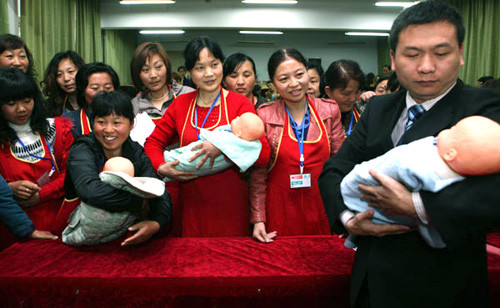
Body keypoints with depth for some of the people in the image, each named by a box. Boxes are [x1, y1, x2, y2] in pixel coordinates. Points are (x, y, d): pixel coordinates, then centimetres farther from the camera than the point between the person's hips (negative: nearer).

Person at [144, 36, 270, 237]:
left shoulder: (239, 103, -5)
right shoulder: (181, 104, 6)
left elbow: (263, 154, -14)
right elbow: (153, 142, 11)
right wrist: (162, 168, -7)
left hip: (229, 205, -2)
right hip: (191, 205, 3)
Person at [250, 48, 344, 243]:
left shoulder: (330, 110, 1)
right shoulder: (264, 115, -6)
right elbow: (258, 174, -2)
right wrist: (258, 219, -6)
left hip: (322, 209, 2)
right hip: (281, 210, -1)